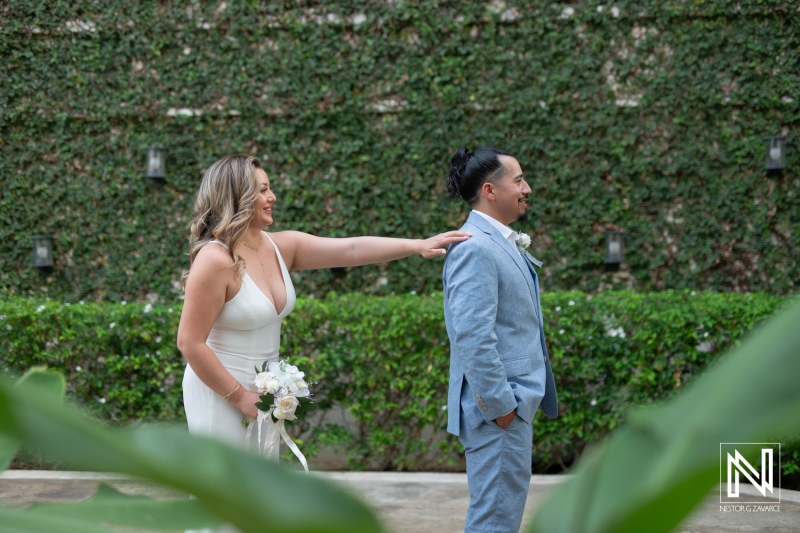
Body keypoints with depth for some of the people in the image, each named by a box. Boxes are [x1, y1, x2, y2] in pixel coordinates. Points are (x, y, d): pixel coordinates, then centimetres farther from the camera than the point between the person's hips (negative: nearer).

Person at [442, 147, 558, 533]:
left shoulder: (501, 242, 14)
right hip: (499, 411, -10)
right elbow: (473, 338, -23)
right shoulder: (475, 247, -17)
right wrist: (501, 406, -19)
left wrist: (517, 401, 17)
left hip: (514, 403, 10)